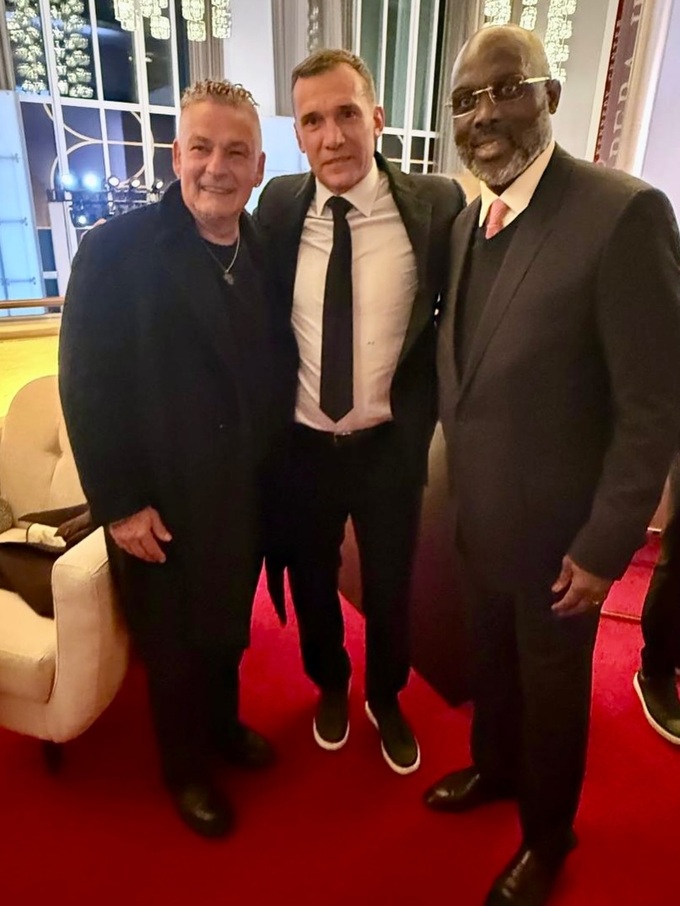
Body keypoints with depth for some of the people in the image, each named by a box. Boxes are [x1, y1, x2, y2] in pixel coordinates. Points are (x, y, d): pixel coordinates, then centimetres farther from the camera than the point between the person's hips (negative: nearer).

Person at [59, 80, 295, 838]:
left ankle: (224, 724, 52)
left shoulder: (267, 250, 3)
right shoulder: (116, 249, -13)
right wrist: (119, 503, -16)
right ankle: (185, 767, 43)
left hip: (245, 492, 5)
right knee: (174, 644, 16)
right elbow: (87, 388, -15)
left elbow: (273, 366, 7)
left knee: (229, 629, 23)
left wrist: (273, 465, 1)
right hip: (161, 501, -4)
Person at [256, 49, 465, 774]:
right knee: (311, 585, 20)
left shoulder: (437, 205, -10)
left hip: (391, 445, -1)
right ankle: (329, 687, 51)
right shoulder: (278, 205, -4)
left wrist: (422, 413, -6)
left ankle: (386, 698, 49)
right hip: (301, 444, 2)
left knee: (389, 589, 18)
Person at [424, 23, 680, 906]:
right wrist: (460, 471, 6)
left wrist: (605, 545, -16)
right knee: (491, 660, 27)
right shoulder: (469, 219, 4)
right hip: (480, 511, 6)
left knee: (552, 687, 18)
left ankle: (547, 835, 47)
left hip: (555, 522, -6)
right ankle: (494, 766, 57)